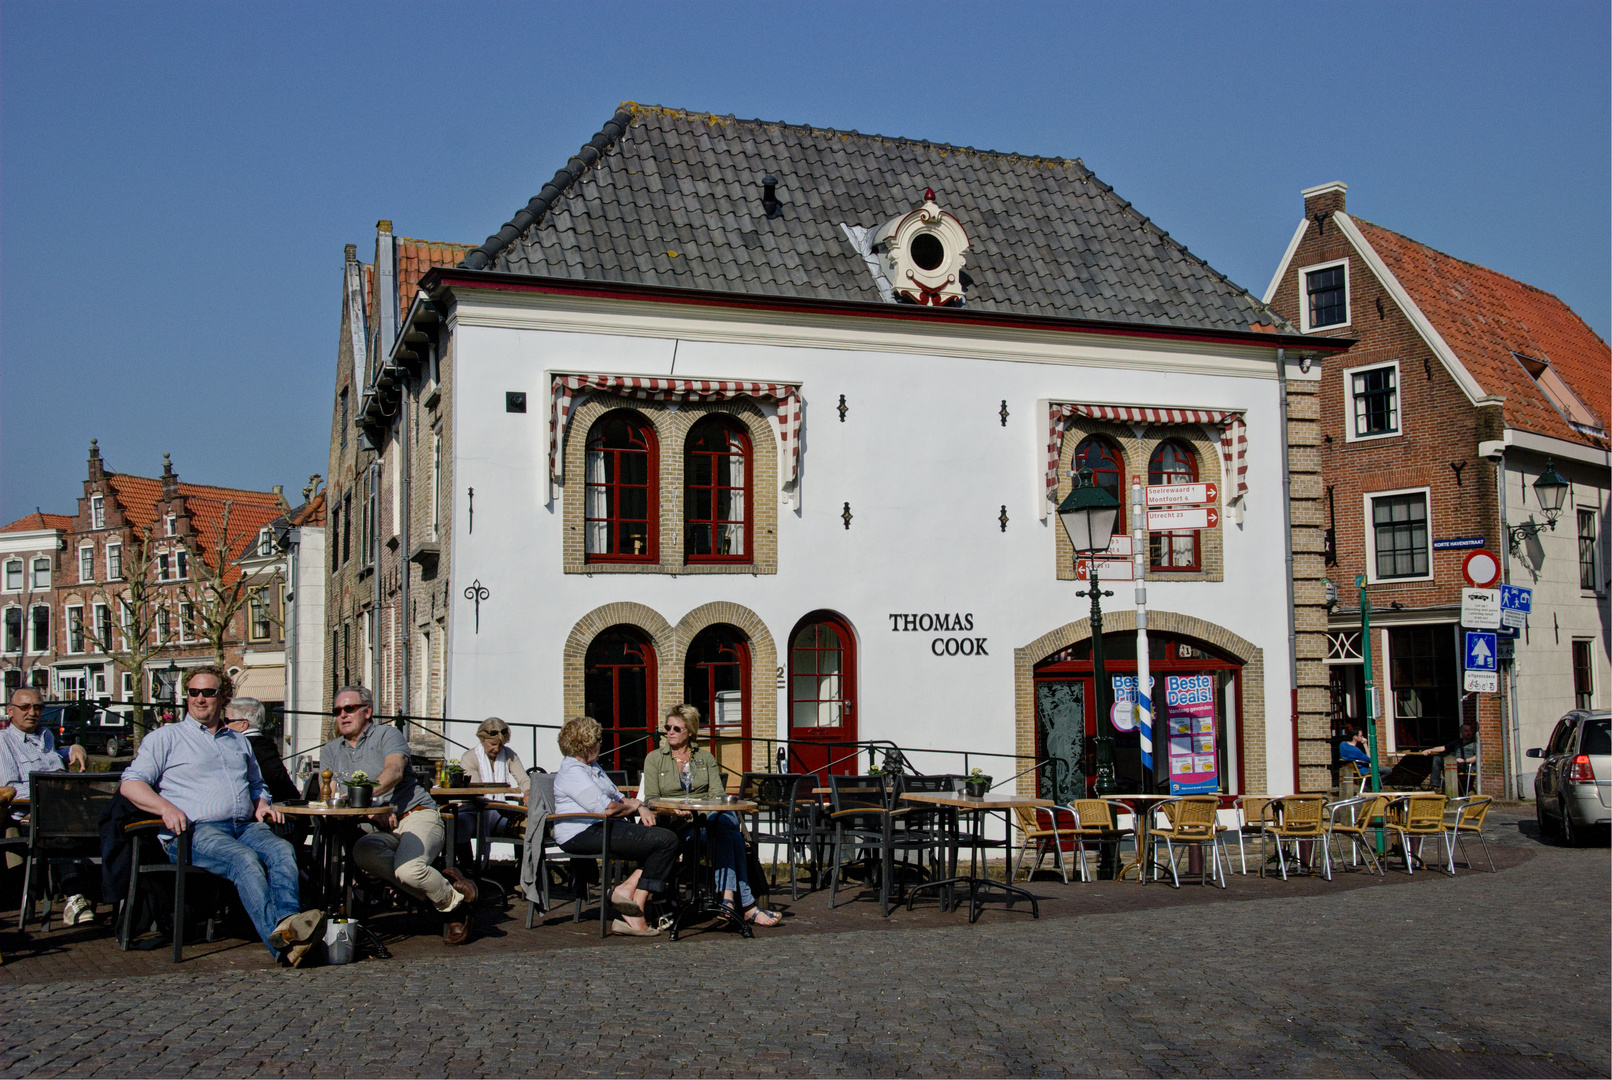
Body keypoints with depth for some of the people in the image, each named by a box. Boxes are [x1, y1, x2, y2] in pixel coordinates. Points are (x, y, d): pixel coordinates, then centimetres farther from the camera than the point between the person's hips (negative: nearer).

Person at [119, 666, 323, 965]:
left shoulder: (239, 741, 30)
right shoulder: (166, 737, 15)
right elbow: (130, 783, 4)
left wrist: (261, 803, 13)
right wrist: (166, 808, -15)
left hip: (245, 826, 5)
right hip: (195, 831, -5)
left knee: (282, 850, -31)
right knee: (244, 859, -37)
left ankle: (287, 923, -53)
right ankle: (276, 931, -55)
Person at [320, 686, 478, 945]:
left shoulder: (386, 734, 7)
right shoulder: (330, 751, 20)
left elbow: (395, 771, -14)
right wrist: (371, 812, -14)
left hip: (416, 814, -4)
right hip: (379, 830, 4)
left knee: (408, 868, -34)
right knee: (363, 852, -34)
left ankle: (455, 899, -2)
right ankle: (435, 894, -17)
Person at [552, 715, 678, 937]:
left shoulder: (593, 767, 25)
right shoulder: (572, 772, -10)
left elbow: (617, 797, 24)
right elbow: (606, 808, -19)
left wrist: (640, 808, 3)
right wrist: (633, 806, 0)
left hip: (602, 828, 11)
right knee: (666, 841, -18)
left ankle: (628, 887, -9)